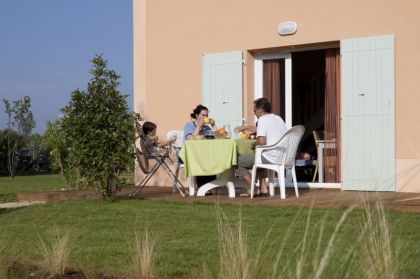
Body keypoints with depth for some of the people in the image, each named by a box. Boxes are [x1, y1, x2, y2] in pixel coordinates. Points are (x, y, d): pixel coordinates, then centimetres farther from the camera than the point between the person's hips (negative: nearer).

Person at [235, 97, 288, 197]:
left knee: (238, 161, 4)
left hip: (270, 158, -9)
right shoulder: (278, 118, 18)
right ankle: (263, 187, 24)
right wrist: (247, 128, 40)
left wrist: (254, 144, 0)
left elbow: (261, 141, -21)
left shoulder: (263, 119, -10)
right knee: (257, 157, 36)